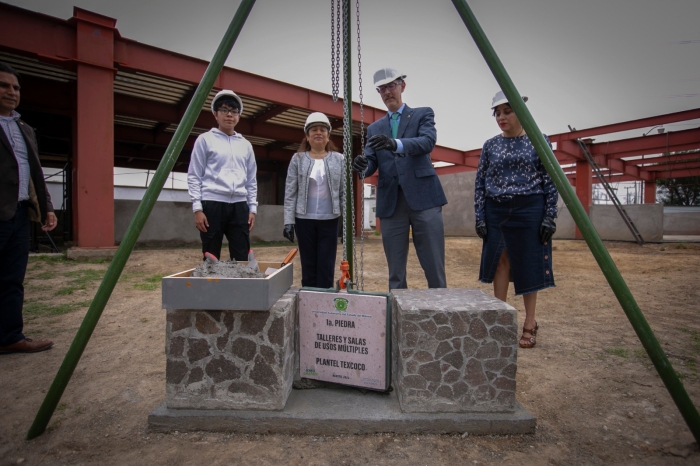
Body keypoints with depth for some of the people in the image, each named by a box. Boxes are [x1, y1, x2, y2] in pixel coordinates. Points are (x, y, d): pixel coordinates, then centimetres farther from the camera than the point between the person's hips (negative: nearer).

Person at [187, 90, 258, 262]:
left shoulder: (246, 145, 16)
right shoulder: (205, 140, 6)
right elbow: (194, 176, 1)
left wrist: (252, 208, 7)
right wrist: (197, 208, -8)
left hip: (239, 206, 3)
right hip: (212, 204, -3)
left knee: (242, 258, 1)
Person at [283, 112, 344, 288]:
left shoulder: (339, 160, 5)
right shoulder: (297, 159, 4)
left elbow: (344, 192, 4)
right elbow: (290, 193, 1)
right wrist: (288, 221, -6)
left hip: (329, 220, 0)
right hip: (304, 220, 0)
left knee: (326, 266, 3)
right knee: (308, 265, 8)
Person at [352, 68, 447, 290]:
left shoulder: (423, 114, 10)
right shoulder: (374, 128, 19)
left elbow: (428, 142, -10)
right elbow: (372, 164, 8)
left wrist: (396, 144, -28)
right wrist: (362, 166, -16)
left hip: (423, 198, -3)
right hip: (390, 203, 3)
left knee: (434, 267, -1)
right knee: (395, 270, 6)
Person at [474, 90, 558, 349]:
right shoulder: (490, 145, 7)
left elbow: (551, 181, -1)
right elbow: (480, 182, 7)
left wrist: (550, 216, -8)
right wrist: (479, 216, 0)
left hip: (529, 210, -2)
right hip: (497, 211, 3)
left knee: (528, 265, 2)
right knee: (499, 262, 5)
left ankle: (530, 324, 15)